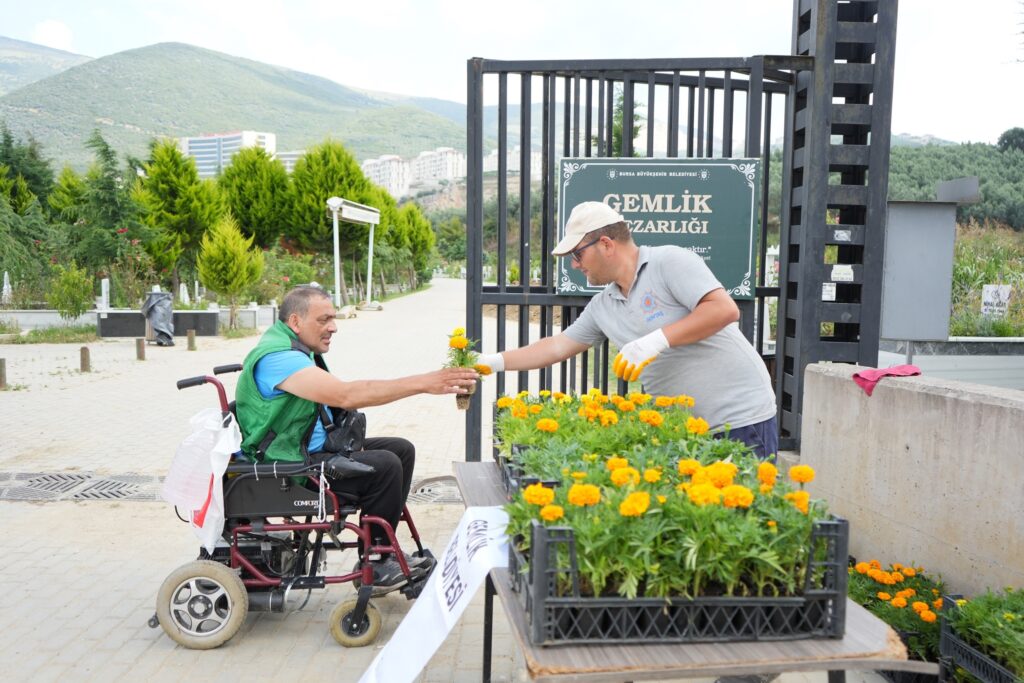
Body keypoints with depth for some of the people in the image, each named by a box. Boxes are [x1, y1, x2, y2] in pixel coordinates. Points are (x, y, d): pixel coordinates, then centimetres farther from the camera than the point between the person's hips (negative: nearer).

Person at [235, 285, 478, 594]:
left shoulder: (296, 347, 10)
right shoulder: (278, 357, -24)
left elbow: (337, 397, 12)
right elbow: (347, 395, -35)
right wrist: (423, 383, -35)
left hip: (316, 447, 10)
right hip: (288, 464, -10)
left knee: (401, 450, 4)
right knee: (384, 466, -22)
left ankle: (384, 550, 12)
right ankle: (372, 568, -6)